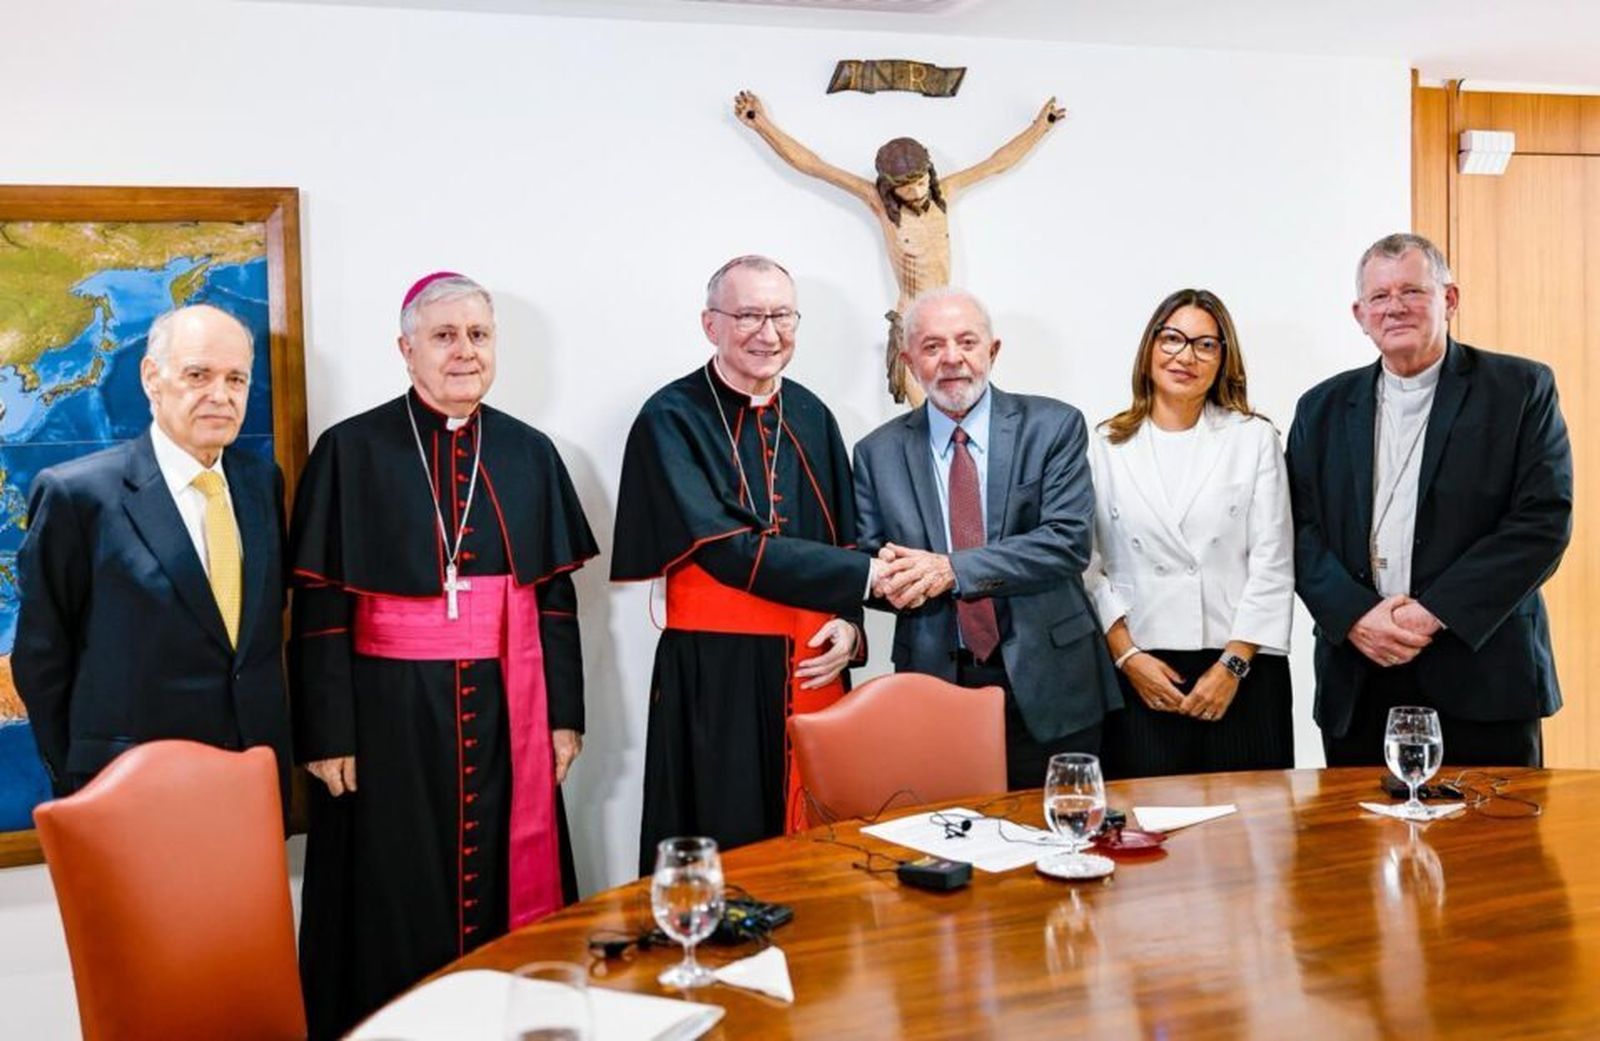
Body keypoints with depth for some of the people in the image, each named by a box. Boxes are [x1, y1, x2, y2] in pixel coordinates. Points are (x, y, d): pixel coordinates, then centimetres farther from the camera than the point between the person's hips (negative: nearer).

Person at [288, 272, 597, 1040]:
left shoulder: (530, 454, 6)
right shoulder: (350, 452, -4)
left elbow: (556, 596, 8)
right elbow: (319, 608, -5)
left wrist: (565, 714, 4)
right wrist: (326, 735, -9)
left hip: (505, 710, 3)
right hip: (390, 709, -3)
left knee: (505, 887, 10)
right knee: (397, 909, 7)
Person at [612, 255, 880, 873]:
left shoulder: (810, 416, 10)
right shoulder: (672, 420, -7)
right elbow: (727, 549, -17)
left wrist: (849, 624, -5)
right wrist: (864, 576, -17)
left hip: (811, 670, 5)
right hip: (714, 679, -5)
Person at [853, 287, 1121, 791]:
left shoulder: (1053, 427, 0)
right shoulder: (879, 452, 5)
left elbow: (1069, 541, -10)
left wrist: (952, 569, -19)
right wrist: (889, 575, -18)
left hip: (1045, 688, -1)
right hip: (934, 684, 1)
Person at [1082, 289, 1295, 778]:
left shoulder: (1254, 438, 5)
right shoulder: (1106, 445, 6)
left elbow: (1272, 565, 1)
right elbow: (1090, 567, 4)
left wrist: (1233, 665, -6)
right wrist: (1127, 656, -5)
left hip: (1241, 673, 0)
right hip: (1141, 677, 0)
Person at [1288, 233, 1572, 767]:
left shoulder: (1521, 389, 3)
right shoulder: (1323, 408, 12)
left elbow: (1545, 520, -6)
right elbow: (1301, 529, 6)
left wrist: (1436, 612, -13)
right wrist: (1353, 615, -11)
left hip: (1482, 680, -2)